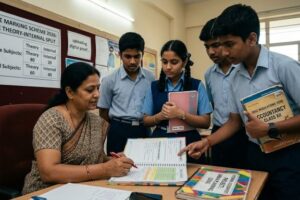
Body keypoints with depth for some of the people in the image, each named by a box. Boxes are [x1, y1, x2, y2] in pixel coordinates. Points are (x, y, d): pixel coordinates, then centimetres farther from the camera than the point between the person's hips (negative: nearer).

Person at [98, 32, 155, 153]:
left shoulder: (151, 78, 2)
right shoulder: (110, 80, -4)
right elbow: (104, 112, 5)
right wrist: (117, 130, 10)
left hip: (144, 130, 2)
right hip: (120, 131, -2)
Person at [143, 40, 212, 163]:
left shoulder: (196, 86, -2)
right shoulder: (154, 87, 4)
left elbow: (206, 122, -6)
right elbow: (146, 120, 5)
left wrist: (181, 114, -22)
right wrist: (161, 116, -15)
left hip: (188, 143, -1)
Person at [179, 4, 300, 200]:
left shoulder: (284, 66, -15)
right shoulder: (236, 79, 3)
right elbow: (234, 121, 8)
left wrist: (269, 129, -19)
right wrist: (207, 142, -1)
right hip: (256, 155, 6)